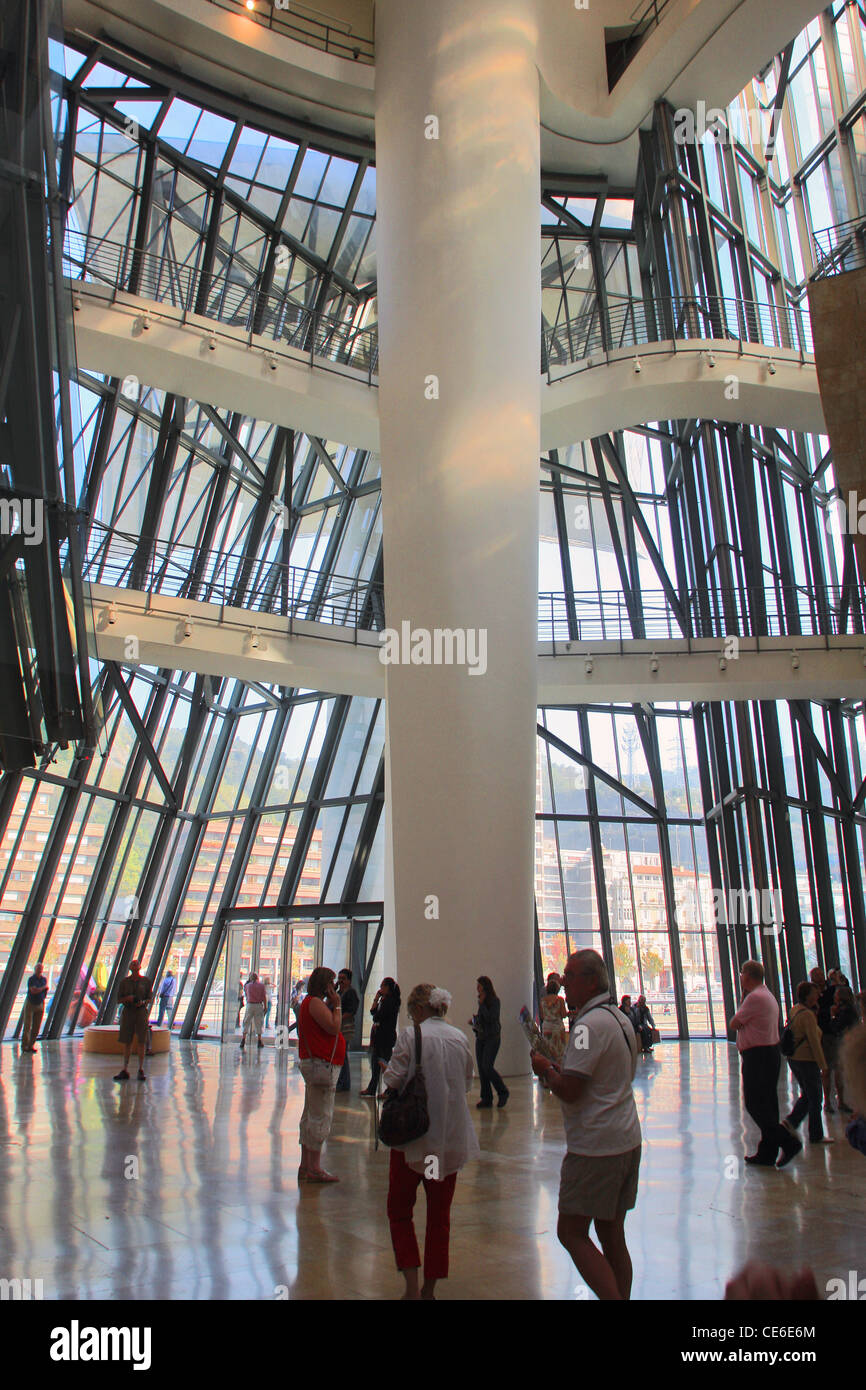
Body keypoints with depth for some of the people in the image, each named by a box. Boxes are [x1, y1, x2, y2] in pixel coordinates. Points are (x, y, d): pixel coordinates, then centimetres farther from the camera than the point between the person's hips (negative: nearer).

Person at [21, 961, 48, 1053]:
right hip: (30, 1004, -5)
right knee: (27, 1025, -5)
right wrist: (44, 987, -12)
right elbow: (33, 990, -23)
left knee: (36, 1027, 2)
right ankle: (24, 1046, 1)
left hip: (40, 1004, 5)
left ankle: (31, 1045, 8)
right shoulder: (31, 979, -11)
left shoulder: (44, 979, 7)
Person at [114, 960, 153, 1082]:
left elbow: (150, 997, 7)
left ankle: (141, 1070, 4)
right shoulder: (125, 981, 5)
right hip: (127, 1012, 1)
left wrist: (143, 1002, -14)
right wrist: (128, 998, -14)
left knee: (141, 1042, -3)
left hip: (141, 1011, -1)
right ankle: (125, 1070, 9)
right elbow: (119, 999, 6)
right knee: (126, 1042, 3)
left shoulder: (145, 981, 3)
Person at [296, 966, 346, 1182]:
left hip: (316, 1065, 11)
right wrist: (336, 1006, -11)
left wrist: (332, 1006, 11)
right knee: (320, 1117, -7)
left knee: (311, 1116, 14)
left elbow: (330, 1029, 19)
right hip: (321, 1065, -11)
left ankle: (306, 1166, 21)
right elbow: (334, 1028, -21)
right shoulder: (315, 1002, -15)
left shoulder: (311, 1002, 18)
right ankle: (314, 1168, -3)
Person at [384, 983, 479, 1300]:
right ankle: (430, 1287, 21)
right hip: (452, 1137, 4)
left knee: (399, 1209, 9)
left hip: (415, 1134, -4)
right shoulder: (460, 1038, 2)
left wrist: (386, 1070, 7)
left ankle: (412, 1284, -1)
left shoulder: (412, 1035, -12)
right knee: (440, 1213, 15)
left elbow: (394, 1079, -14)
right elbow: (467, 1081, 12)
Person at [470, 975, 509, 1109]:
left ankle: (503, 1092, 4)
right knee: (481, 1068, 4)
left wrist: (482, 1004, -16)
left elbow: (490, 1018, -21)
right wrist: (474, 1020, 5)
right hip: (480, 1037, 8)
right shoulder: (482, 1000, 12)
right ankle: (486, 1099, 11)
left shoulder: (495, 1000, -11)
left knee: (487, 1067, -14)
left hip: (492, 1037, -8)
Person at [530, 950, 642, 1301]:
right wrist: (562, 1070, 17)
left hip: (595, 1147, -9)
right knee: (611, 1233, 14)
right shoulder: (621, 1019, 12)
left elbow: (569, 1090, -23)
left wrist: (545, 1070, -3)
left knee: (571, 1232, -2)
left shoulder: (589, 1025, -18)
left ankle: (612, 1296, -9)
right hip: (627, 1140, 9)